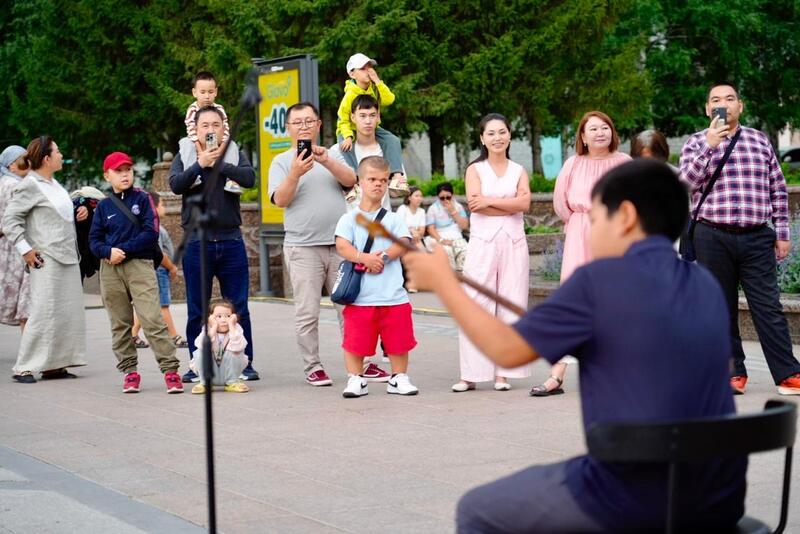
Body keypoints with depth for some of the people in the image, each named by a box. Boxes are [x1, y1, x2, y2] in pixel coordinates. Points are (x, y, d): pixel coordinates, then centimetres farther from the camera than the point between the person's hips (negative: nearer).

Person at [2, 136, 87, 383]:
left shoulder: (54, 184, 16)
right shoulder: (29, 186, -9)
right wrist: (25, 250, -16)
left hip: (67, 259, 9)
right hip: (47, 260, -9)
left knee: (68, 313, 7)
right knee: (43, 313, -11)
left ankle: (54, 365, 13)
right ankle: (24, 368, -6)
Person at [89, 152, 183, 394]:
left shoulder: (142, 199, 3)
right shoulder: (103, 206, 10)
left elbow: (151, 233, -5)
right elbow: (94, 240, 8)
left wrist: (124, 250, -12)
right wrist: (108, 251, -13)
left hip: (139, 265, -3)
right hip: (110, 269, 3)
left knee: (151, 318, -13)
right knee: (120, 324, 7)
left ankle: (170, 369, -13)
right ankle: (129, 371, 16)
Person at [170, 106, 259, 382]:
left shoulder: (234, 154, 8)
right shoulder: (184, 156, 7)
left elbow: (249, 178, -10)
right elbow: (176, 184, -10)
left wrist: (218, 163, -14)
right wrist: (201, 164, -17)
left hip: (231, 241, 0)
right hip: (197, 242, 0)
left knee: (239, 308, 3)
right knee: (196, 310, 5)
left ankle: (245, 362, 10)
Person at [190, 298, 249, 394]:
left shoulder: (236, 329, -12)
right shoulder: (207, 330, -11)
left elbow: (238, 346, -34)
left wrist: (231, 326, -30)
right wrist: (214, 327, -29)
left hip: (228, 372, 0)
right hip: (210, 374, 0)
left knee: (236, 351, -24)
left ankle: (232, 383, -7)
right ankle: (204, 383, -5)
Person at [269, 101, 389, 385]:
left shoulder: (331, 156, 15)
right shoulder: (282, 162, 7)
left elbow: (350, 181, -1)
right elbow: (280, 200, -6)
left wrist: (327, 162, -18)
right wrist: (295, 173, -21)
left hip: (339, 244, 2)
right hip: (303, 247, -2)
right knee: (307, 313, -3)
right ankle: (312, 367, 4)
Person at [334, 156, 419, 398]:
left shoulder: (392, 218, 9)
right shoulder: (350, 219, 3)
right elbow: (342, 246, -10)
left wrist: (383, 256, -18)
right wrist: (364, 258, -24)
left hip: (393, 295, 2)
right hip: (360, 296, -2)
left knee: (398, 340, 8)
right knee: (355, 341, 1)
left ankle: (399, 378, 22)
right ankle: (355, 380, 14)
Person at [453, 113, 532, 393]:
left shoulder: (519, 171, 14)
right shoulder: (475, 169, 8)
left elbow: (525, 202, -4)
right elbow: (475, 203, -8)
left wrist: (490, 201, -9)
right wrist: (511, 205, -5)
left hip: (514, 243, 2)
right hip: (483, 242, -2)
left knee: (509, 306, 0)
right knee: (476, 306, -7)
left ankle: (503, 372, 3)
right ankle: (471, 374, -7)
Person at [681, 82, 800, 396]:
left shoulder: (760, 141, 12)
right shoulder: (697, 143, 7)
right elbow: (688, 182, -9)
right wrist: (710, 145, -16)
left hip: (757, 238, 1)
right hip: (713, 237, -1)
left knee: (768, 306, -3)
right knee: (722, 307, 4)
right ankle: (733, 372, 12)